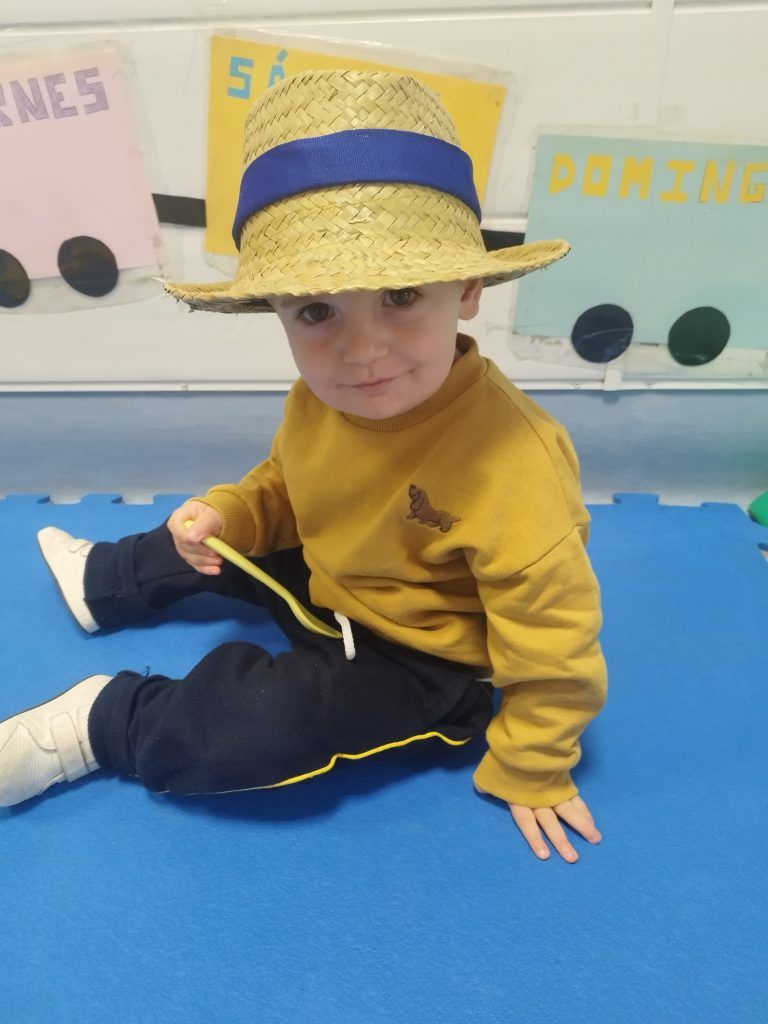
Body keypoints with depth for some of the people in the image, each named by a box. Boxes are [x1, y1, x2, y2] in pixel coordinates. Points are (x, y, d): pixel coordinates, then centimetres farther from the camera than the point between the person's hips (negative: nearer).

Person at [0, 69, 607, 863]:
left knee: (247, 730, -25)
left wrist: (530, 771, -13)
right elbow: (282, 487, 7)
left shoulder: (511, 462, -38)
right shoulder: (320, 399, -16)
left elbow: (551, 638, -26)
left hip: (422, 657, -6)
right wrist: (228, 513, -13)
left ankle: (96, 725, 4)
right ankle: (101, 581, 53)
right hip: (328, 580, 7)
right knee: (214, 544, 22)